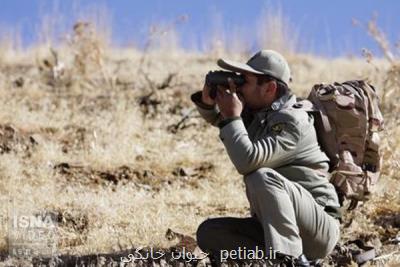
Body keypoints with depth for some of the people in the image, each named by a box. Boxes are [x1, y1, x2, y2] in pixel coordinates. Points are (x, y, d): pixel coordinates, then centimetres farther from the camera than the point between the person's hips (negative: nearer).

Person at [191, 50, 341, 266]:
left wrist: (232, 117, -17)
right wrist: (207, 101, 2)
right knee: (208, 233, -6)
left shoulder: (292, 121, -18)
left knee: (262, 177, -33)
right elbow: (216, 117, 26)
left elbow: (247, 161, -31)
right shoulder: (255, 111, 7)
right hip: (270, 227, 8)